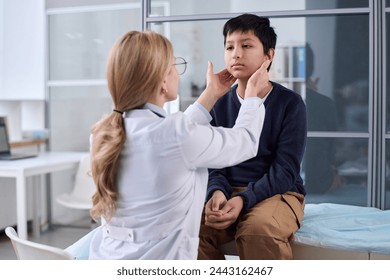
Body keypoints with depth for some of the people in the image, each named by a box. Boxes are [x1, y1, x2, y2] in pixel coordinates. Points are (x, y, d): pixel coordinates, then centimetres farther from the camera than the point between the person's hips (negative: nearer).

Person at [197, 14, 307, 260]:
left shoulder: (290, 103, -5)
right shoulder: (219, 104, 7)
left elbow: (285, 170, -11)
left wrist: (244, 200, -27)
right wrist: (217, 191, -20)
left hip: (278, 193, -3)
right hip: (229, 192, 4)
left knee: (259, 227, -38)